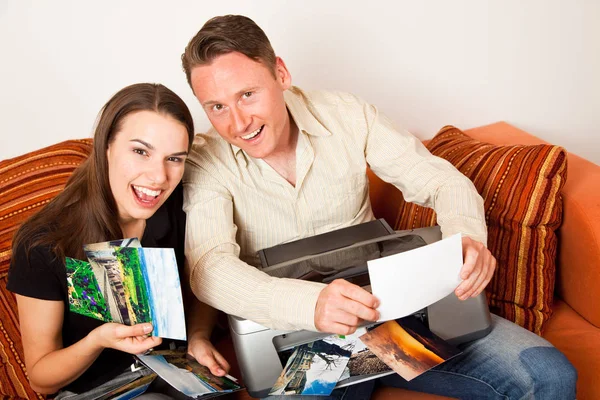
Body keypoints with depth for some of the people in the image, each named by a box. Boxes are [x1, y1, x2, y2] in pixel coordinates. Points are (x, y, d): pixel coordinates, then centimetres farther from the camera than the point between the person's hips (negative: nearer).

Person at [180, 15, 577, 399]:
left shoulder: (347, 115, -3)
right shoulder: (205, 162, -9)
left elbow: (442, 181, -2)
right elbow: (210, 265, -24)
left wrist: (467, 236, -26)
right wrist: (308, 304, -42)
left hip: (386, 299, 2)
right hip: (291, 332, -1)